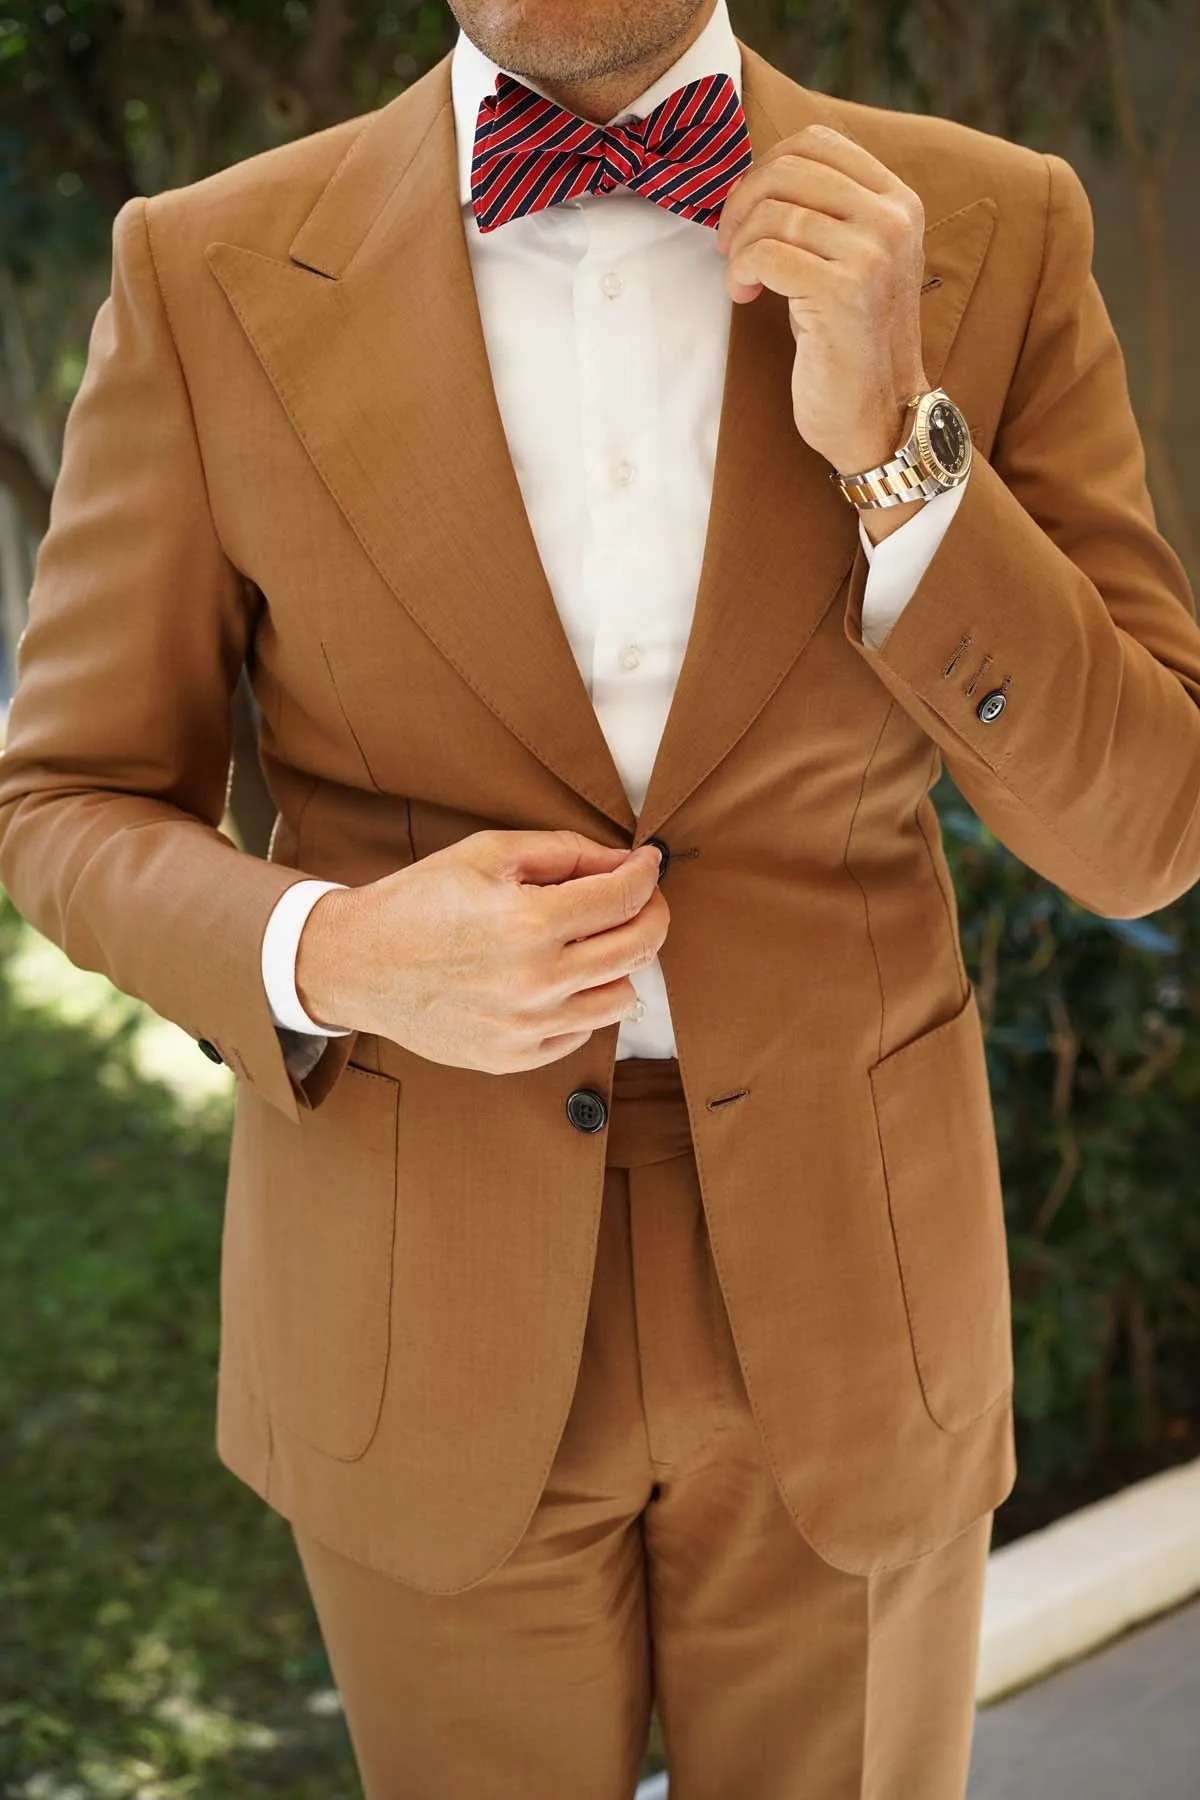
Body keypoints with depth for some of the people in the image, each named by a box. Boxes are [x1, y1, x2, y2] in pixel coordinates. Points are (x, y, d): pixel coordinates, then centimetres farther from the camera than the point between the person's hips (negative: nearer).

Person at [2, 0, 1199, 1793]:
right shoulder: (211, 273, -8)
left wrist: (896, 441, -21)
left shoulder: (993, 233, -7)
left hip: (846, 1288, 1)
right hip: (425, 1315, 0)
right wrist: (328, 958, -21)